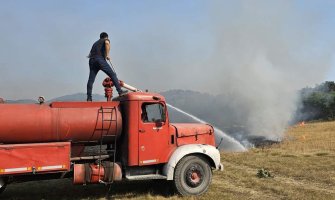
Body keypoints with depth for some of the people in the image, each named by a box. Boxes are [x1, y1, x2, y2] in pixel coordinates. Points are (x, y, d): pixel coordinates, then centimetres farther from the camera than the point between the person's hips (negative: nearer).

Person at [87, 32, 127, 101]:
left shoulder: (95, 43, 34)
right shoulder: (105, 40, 16)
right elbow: (107, 43, -11)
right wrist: (107, 55, -7)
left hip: (92, 60, 6)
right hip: (100, 59, -6)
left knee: (91, 79, 7)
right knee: (112, 74, 0)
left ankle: (89, 98, 5)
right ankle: (120, 91, -4)